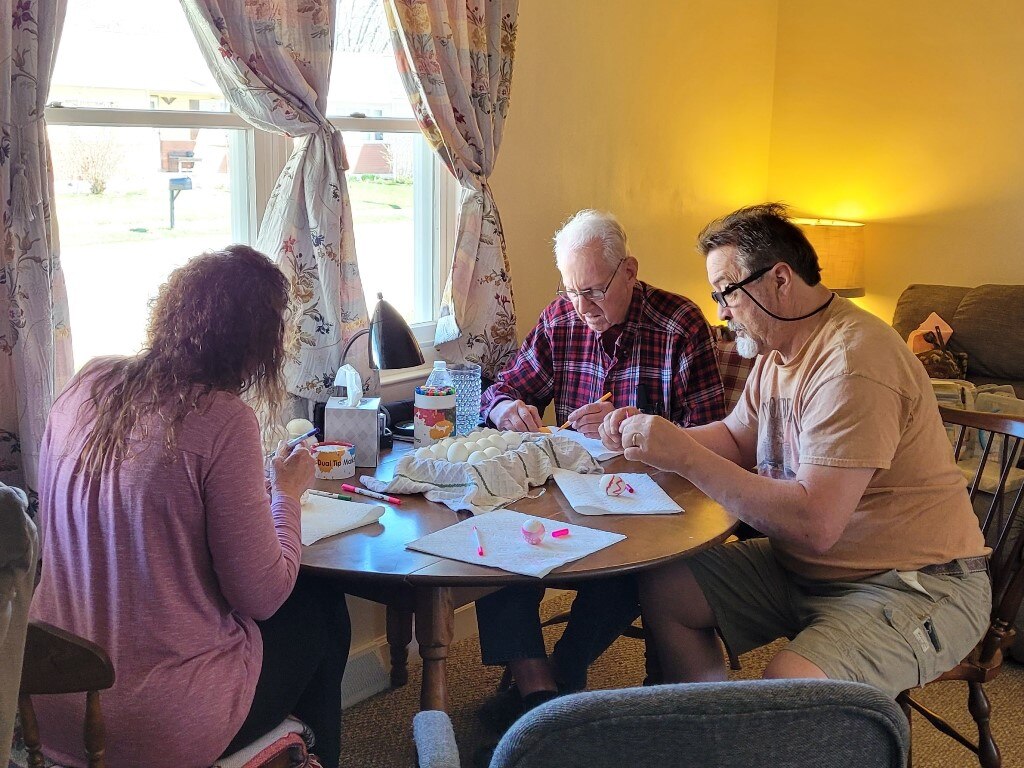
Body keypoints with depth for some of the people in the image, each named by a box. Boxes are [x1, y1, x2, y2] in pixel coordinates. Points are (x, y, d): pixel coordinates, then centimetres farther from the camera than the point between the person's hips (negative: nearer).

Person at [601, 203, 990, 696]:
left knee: (787, 686, -33)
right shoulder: (777, 349, 8)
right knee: (662, 590, 3)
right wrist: (651, 436, 2)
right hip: (805, 567, 10)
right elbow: (736, 439, 20)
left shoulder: (851, 364, -24)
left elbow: (815, 524, -31)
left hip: (917, 586, -9)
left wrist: (686, 456, -27)